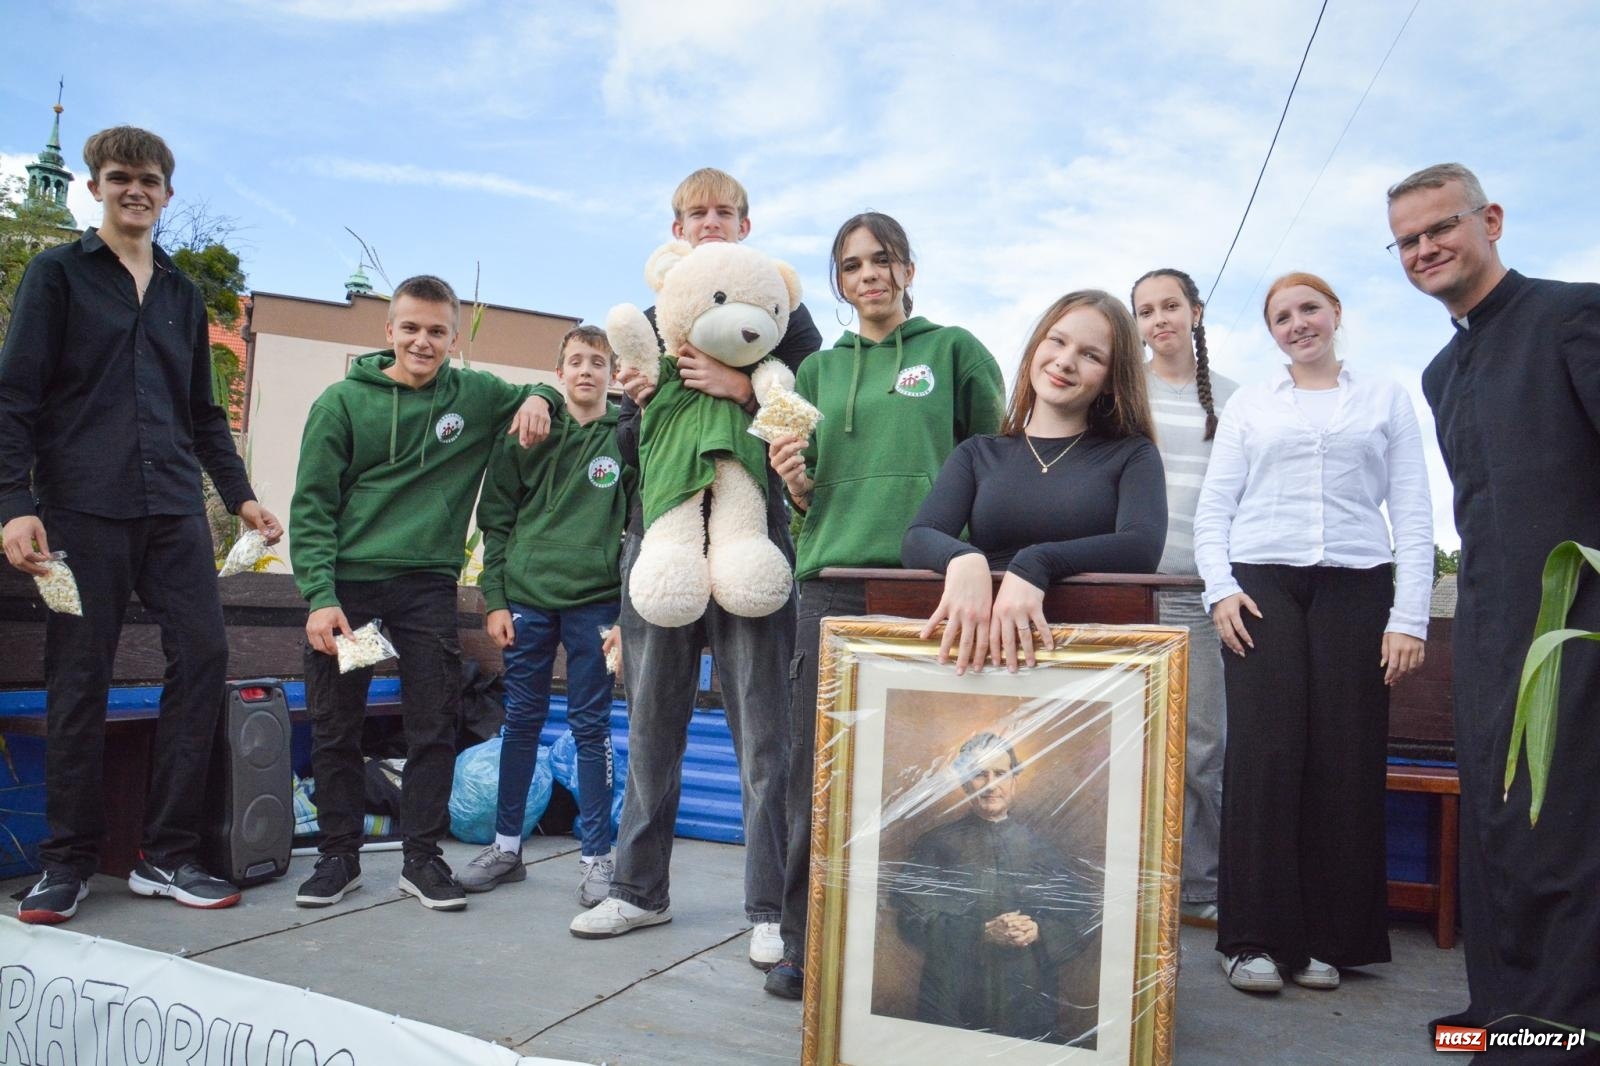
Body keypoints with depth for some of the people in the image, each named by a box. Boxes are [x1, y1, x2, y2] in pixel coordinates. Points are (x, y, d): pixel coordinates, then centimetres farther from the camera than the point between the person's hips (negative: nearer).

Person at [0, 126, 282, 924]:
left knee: (204, 655, -5)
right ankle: (67, 862, 13)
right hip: (82, 506, -3)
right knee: (79, 678, 0)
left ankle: (168, 855, 5)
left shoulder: (182, 294, 19)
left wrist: (240, 494, 14)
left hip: (174, 509, 4)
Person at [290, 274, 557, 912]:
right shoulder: (343, 402, 1)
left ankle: (423, 858, 16)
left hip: (428, 584, 1)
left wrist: (538, 398, -2)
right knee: (334, 726, 7)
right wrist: (320, 594, -12)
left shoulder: (477, 397, 6)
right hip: (347, 582, 0)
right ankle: (338, 855, 22)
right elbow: (311, 506, -2)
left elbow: (538, 397, 24)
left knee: (434, 726, 2)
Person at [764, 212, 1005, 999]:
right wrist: (795, 481, -3)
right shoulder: (820, 369, 18)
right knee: (817, 768, 2)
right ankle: (805, 945, 13)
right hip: (832, 580, 3)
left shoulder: (954, 350, 10)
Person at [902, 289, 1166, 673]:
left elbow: (1143, 545, -7)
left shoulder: (1132, 454, 11)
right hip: (981, 650, 2)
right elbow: (917, 540, 0)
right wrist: (964, 560, -22)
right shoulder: (977, 454, 15)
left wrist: (1034, 565, -22)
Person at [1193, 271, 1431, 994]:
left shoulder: (1385, 399, 13)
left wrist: (1409, 618, -2)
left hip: (1356, 588, 0)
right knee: (1264, 756, -8)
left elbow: (1413, 514, 7)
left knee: (1345, 760, -3)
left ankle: (1326, 938, 9)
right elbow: (1214, 506, 10)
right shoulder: (1248, 405, 15)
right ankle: (1254, 936, -2)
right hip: (1262, 586, 0)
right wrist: (1220, 588, -5)